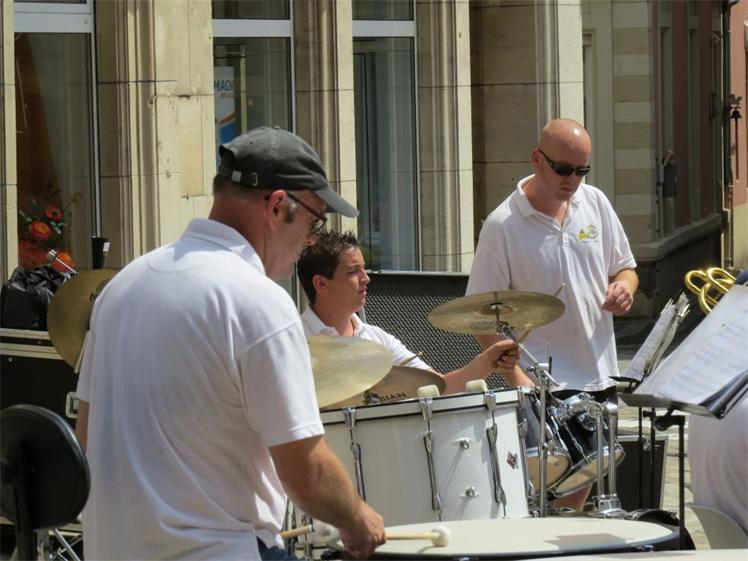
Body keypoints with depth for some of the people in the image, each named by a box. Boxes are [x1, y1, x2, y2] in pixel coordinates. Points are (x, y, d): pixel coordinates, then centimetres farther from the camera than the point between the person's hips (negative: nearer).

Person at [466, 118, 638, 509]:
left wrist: (623, 287, -8)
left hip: (599, 373, 6)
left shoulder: (594, 203, 5)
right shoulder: (502, 226, -11)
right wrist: (515, 375, -21)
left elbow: (625, 268, 17)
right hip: (546, 384, -6)